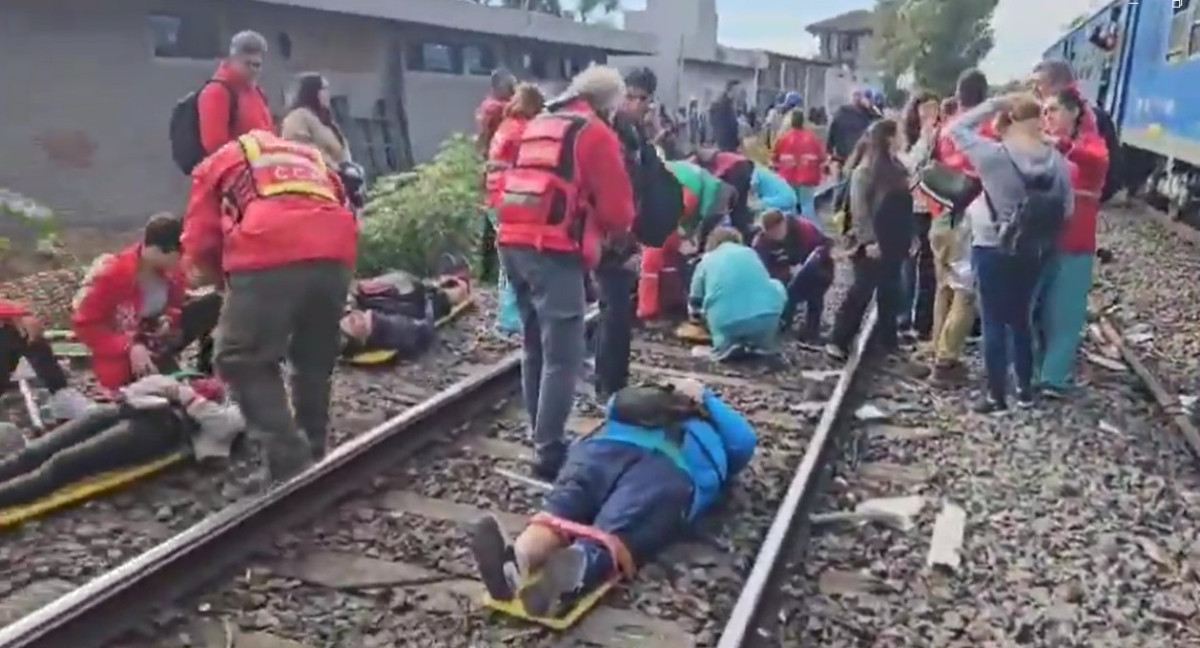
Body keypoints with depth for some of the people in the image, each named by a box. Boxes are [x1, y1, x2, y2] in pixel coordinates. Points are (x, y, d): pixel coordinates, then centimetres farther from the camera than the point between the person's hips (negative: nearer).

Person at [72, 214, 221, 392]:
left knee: (214, 304, -10)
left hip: (156, 341, 6)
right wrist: (129, 348, -29)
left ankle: (208, 370, -4)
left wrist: (169, 320, -16)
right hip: (122, 357, -6)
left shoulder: (172, 272, -8)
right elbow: (84, 324, -18)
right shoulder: (112, 273, -24)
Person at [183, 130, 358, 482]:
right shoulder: (310, 156, 40)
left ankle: (292, 464, 0)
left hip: (269, 257, -4)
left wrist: (222, 277, 38)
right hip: (335, 254, 5)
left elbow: (200, 243, 20)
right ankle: (313, 456, 30)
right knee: (315, 361, 22)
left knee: (243, 361, 8)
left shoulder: (218, 163, 29)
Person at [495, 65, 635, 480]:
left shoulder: (537, 125, 23)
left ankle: (542, 439, 26)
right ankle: (549, 453, -4)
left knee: (535, 348, 17)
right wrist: (616, 234, 19)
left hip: (514, 241, 8)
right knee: (562, 357, -5)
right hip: (554, 251, -8)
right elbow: (616, 206, -3)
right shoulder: (595, 133, 1)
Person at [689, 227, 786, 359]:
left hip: (727, 322, 0)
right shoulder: (749, 252, 27)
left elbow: (694, 301, 27)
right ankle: (763, 344, 20)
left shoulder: (706, 261, 22)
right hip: (766, 316, 0)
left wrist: (696, 314, 51)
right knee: (776, 287, 30)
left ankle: (727, 345, 1)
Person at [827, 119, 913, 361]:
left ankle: (886, 339, 21)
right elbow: (859, 209, -15)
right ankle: (839, 340, 3)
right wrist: (868, 240, -20)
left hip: (893, 243, 7)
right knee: (861, 291, -4)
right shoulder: (864, 171, -9)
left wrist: (909, 238, 9)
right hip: (872, 243, -7)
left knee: (890, 293, 11)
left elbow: (905, 207, 13)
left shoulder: (897, 169, 12)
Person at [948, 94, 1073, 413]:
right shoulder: (1057, 161, -6)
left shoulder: (994, 155, -19)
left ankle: (997, 396, 10)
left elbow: (957, 128, -7)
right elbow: (1067, 209, 3)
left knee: (994, 322, 4)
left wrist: (995, 104, -6)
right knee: (1021, 318, 18)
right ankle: (1025, 389, 27)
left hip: (992, 249, -4)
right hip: (1033, 251, 4)